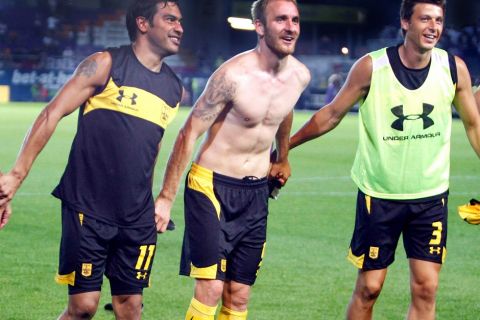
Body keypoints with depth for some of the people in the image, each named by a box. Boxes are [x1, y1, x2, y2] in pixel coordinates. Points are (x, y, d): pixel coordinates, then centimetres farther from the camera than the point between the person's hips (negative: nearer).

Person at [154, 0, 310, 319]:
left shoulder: (300, 76, 0)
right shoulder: (234, 75, -20)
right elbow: (189, 134, -14)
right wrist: (166, 198, -15)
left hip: (257, 193, 6)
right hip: (212, 186, -6)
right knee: (211, 287, -15)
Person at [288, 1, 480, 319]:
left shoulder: (454, 69, -6)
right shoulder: (371, 67, -12)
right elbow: (332, 114, 1)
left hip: (431, 197, 2)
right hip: (379, 194, -2)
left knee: (426, 288, -3)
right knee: (369, 287, 3)